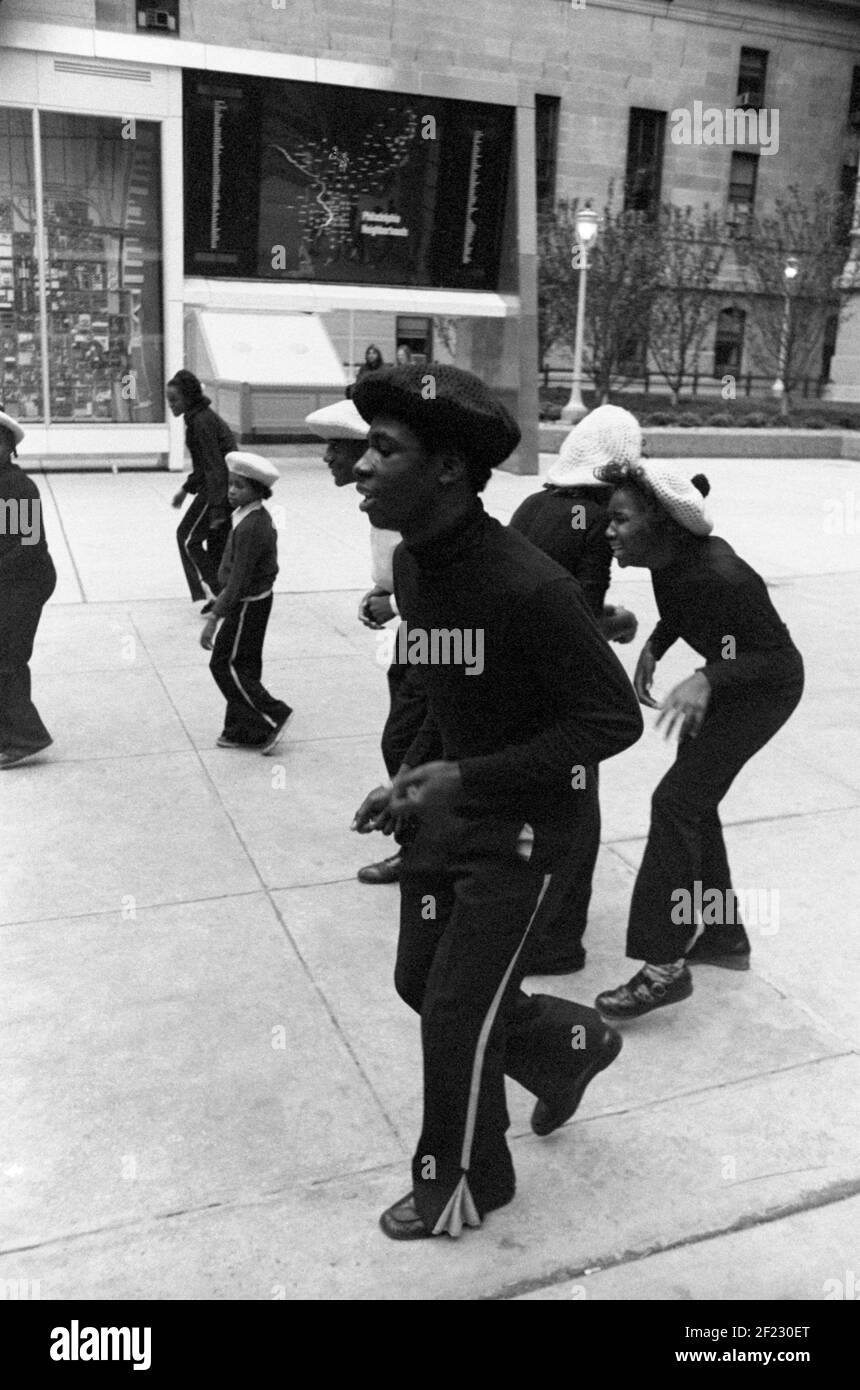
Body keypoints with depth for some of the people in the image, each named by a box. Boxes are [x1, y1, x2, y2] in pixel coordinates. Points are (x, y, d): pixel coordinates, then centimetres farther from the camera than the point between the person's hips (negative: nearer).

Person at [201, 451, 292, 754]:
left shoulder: (250, 528, -26)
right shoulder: (259, 516, 5)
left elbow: (238, 581, -27)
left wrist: (213, 619, -26)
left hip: (246, 604, -10)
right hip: (255, 600, 10)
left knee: (224, 664, 0)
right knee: (244, 665, 15)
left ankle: (273, 716, 4)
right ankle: (241, 730, 24)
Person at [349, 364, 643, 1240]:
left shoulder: (527, 586, -29)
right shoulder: (410, 566, -3)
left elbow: (614, 719, -23)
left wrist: (467, 778, -26)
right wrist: (409, 780, 1)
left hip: (517, 823, -8)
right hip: (445, 806, 8)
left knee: (457, 1013, 2)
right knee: (419, 981, 18)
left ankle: (462, 1186, 31)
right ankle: (569, 1046, 44)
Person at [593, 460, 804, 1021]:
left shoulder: (721, 575, -33)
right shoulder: (669, 559, -9)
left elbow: (779, 658, -29)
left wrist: (707, 681, -44)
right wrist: (652, 647, -6)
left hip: (764, 687, -9)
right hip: (722, 679, 9)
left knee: (676, 801, -15)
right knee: (695, 803, 12)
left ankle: (664, 966, -8)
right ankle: (725, 936, 29)